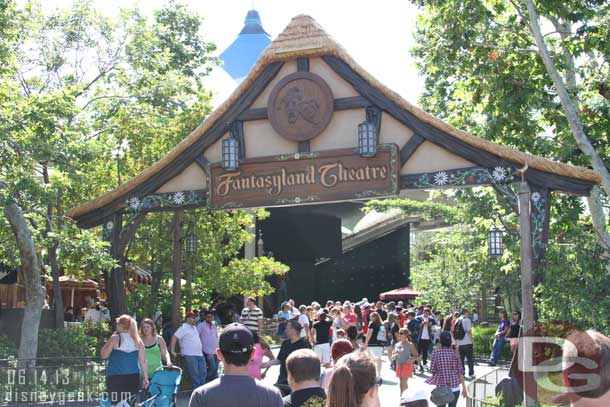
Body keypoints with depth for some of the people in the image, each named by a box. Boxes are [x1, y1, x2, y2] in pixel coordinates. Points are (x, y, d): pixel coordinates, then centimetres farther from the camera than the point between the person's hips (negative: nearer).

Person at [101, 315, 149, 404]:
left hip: (115, 377, -4)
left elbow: (103, 355, 2)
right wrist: (145, 378, 12)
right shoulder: (137, 340, 7)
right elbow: (143, 361, 7)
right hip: (133, 377, 4)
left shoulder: (115, 338, -4)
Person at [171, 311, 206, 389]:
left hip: (199, 354, 9)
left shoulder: (194, 327, 18)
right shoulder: (184, 328, -8)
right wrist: (172, 351, -19)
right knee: (194, 375, -8)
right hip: (189, 355, -9)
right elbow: (174, 337, -15)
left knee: (203, 373, 7)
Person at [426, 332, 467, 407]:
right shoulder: (455, 353, -2)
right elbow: (460, 371, -2)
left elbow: (432, 370, -5)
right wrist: (464, 387, 3)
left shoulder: (436, 353, -6)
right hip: (455, 387, 1)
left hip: (441, 387, -1)